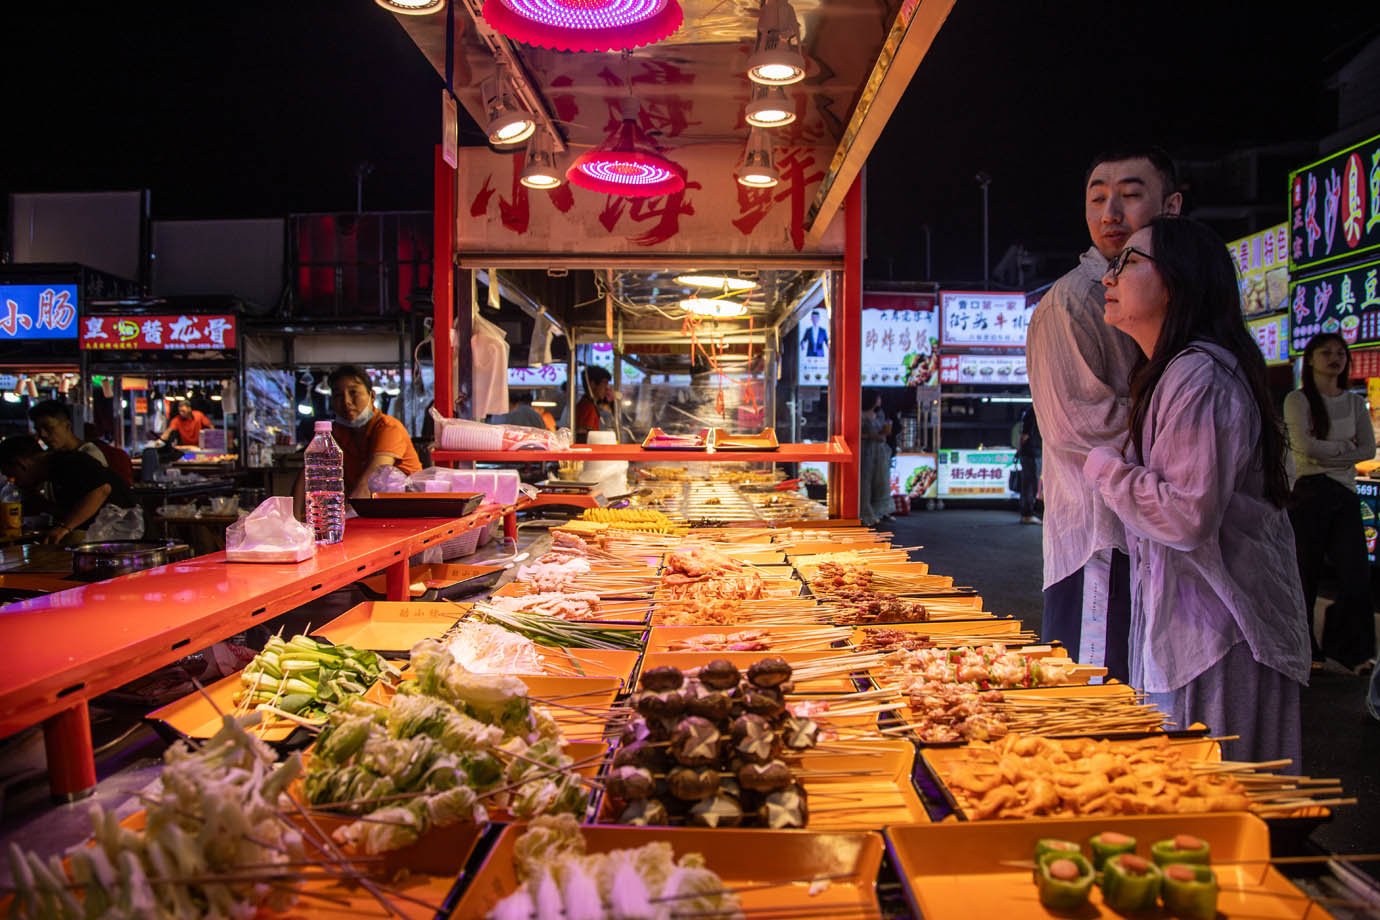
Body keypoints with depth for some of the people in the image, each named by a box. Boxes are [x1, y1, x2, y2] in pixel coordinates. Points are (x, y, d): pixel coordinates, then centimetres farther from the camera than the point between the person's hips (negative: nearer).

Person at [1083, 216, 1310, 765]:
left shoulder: (1200, 376, -18)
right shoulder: (1170, 373, 15)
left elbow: (1189, 516, -25)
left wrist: (1105, 469, -12)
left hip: (1218, 634, -10)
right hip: (1186, 628, 10)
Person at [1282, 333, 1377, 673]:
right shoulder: (1298, 400, -3)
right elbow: (1306, 446, -15)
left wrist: (1326, 454, -9)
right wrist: (1344, 447, -2)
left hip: (1345, 494, 5)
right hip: (1309, 492, -5)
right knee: (1306, 575, 1)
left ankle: (1347, 650, 16)